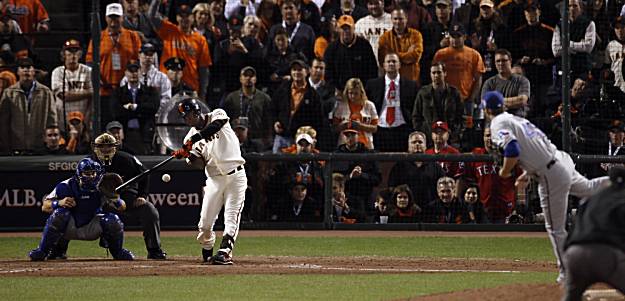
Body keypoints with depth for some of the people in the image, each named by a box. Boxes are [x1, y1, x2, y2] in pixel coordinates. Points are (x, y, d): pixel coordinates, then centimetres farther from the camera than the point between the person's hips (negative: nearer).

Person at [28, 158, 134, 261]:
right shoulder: (65, 186, -15)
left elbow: (122, 207, -9)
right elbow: (44, 207, -14)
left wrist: (116, 200, -33)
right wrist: (59, 203, -35)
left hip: (92, 229, 1)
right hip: (70, 229, -1)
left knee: (113, 220, -23)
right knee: (58, 213, -31)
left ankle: (118, 252, 6)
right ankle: (42, 251, -17)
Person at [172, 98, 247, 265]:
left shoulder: (217, 115, -4)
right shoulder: (191, 136, 6)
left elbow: (215, 126, -28)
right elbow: (199, 163, -4)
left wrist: (194, 139, -33)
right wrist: (187, 154, -23)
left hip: (235, 176, -4)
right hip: (214, 180, 4)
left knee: (231, 217, -12)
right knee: (205, 222, 0)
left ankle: (225, 252, -16)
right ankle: (207, 251, 22)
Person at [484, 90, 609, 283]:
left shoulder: (498, 124, -11)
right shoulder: (516, 118, 16)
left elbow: (512, 150, -27)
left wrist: (504, 172, -9)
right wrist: (526, 175, 26)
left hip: (551, 176, -8)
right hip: (561, 158, 8)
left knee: (555, 228, 3)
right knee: (588, 188, 35)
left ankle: (566, 272, 10)